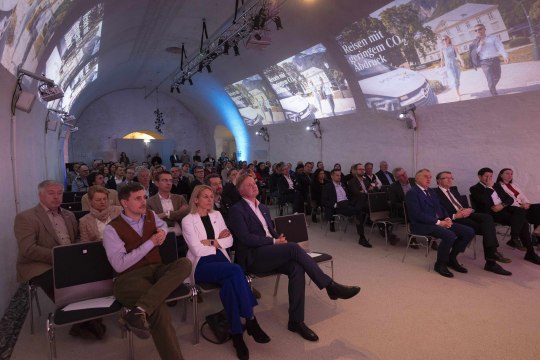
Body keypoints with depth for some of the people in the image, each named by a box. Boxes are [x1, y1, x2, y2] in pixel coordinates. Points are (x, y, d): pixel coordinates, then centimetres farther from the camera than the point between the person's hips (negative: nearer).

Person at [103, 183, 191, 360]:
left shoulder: (151, 216, 12)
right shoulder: (112, 228, -4)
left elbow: (163, 224, 37)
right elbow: (119, 265, -13)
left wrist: (162, 231, 11)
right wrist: (150, 242, -12)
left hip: (156, 270, 6)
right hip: (130, 277, -5)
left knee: (184, 263, -29)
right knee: (158, 309, -34)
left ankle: (139, 311, -37)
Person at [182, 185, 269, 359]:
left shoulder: (216, 215, 15)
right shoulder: (188, 220, -1)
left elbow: (229, 240, 9)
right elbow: (197, 250, -11)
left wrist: (211, 242, -5)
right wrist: (218, 241, -2)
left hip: (220, 260, 4)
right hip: (201, 265, -4)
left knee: (229, 283, -32)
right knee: (236, 270, -32)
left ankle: (237, 334, -23)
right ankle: (250, 320, -22)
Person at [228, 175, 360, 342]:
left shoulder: (263, 208, 21)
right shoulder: (237, 210, -4)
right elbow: (245, 238, -14)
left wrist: (278, 238, -2)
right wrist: (274, 241, -14)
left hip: (269, 253, 7)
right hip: (252, 257, -7)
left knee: (297, 268, -24)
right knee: (293, 247, -28)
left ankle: (296, 321, -15)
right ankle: (330, 286, -19)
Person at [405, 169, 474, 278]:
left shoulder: (431, 191, 21)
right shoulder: (412, 193, -8)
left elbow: (441, 208, 22)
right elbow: (418, 214, -17)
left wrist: (447, 218, 0)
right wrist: (438, 222, -19)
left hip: (440, 222, 9)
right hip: (423, 225, -9)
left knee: (469, 232, -5)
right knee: (450, 235, -32)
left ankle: (451, 258, 10)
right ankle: (440, 264, -9)